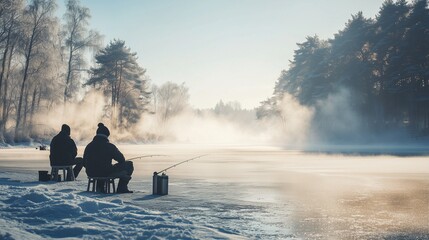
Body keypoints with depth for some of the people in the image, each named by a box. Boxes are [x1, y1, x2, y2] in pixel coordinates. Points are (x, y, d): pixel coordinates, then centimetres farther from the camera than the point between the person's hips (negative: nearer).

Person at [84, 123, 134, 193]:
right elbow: (122, 159, -1)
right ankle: (122, 188, 10)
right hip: (106, 173, -6)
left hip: (91, 174, 7)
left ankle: (99, 188, 39)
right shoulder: (110, 146, -12)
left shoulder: (89, 146, 3)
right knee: (129, 164, 7)